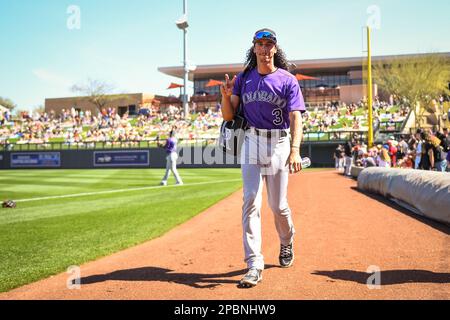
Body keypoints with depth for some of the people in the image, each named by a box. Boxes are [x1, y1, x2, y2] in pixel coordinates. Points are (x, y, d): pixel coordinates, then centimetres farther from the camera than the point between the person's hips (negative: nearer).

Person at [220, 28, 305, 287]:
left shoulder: (288, 80, -3)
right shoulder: (243, 79, 6)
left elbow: (296, 118, -13)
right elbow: (228, 116, 4)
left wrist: (295, 151, -27)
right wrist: (226, 96, -17)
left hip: (279, 144, -2)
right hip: (251, 142, 2)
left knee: (278, 205, 5)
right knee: (251, 203, -7)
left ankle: (287, 241, 38)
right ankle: (254, 265, -5)